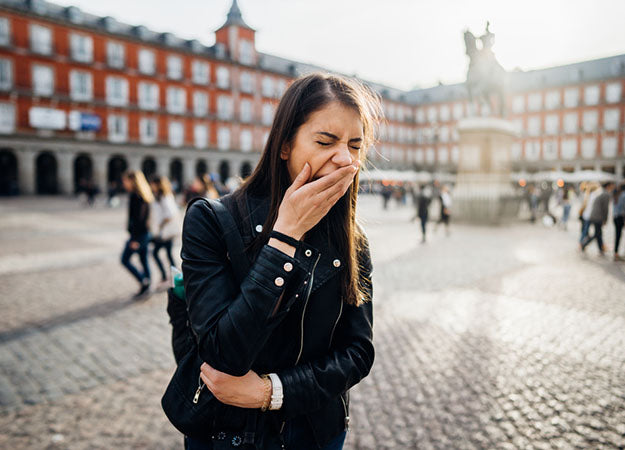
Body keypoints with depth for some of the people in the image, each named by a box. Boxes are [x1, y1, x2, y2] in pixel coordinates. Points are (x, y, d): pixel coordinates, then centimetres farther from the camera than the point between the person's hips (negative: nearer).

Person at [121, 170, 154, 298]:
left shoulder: (134, 196, -16)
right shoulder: (144, 195, 11)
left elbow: (136, 218, -20)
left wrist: (135, 239, -19)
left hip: (138, 234, -9)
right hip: (146, 232, 9)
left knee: (125, 259, 2)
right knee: (144, 260, 13)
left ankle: (144, 282, -1)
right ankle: (146, 287, 17)